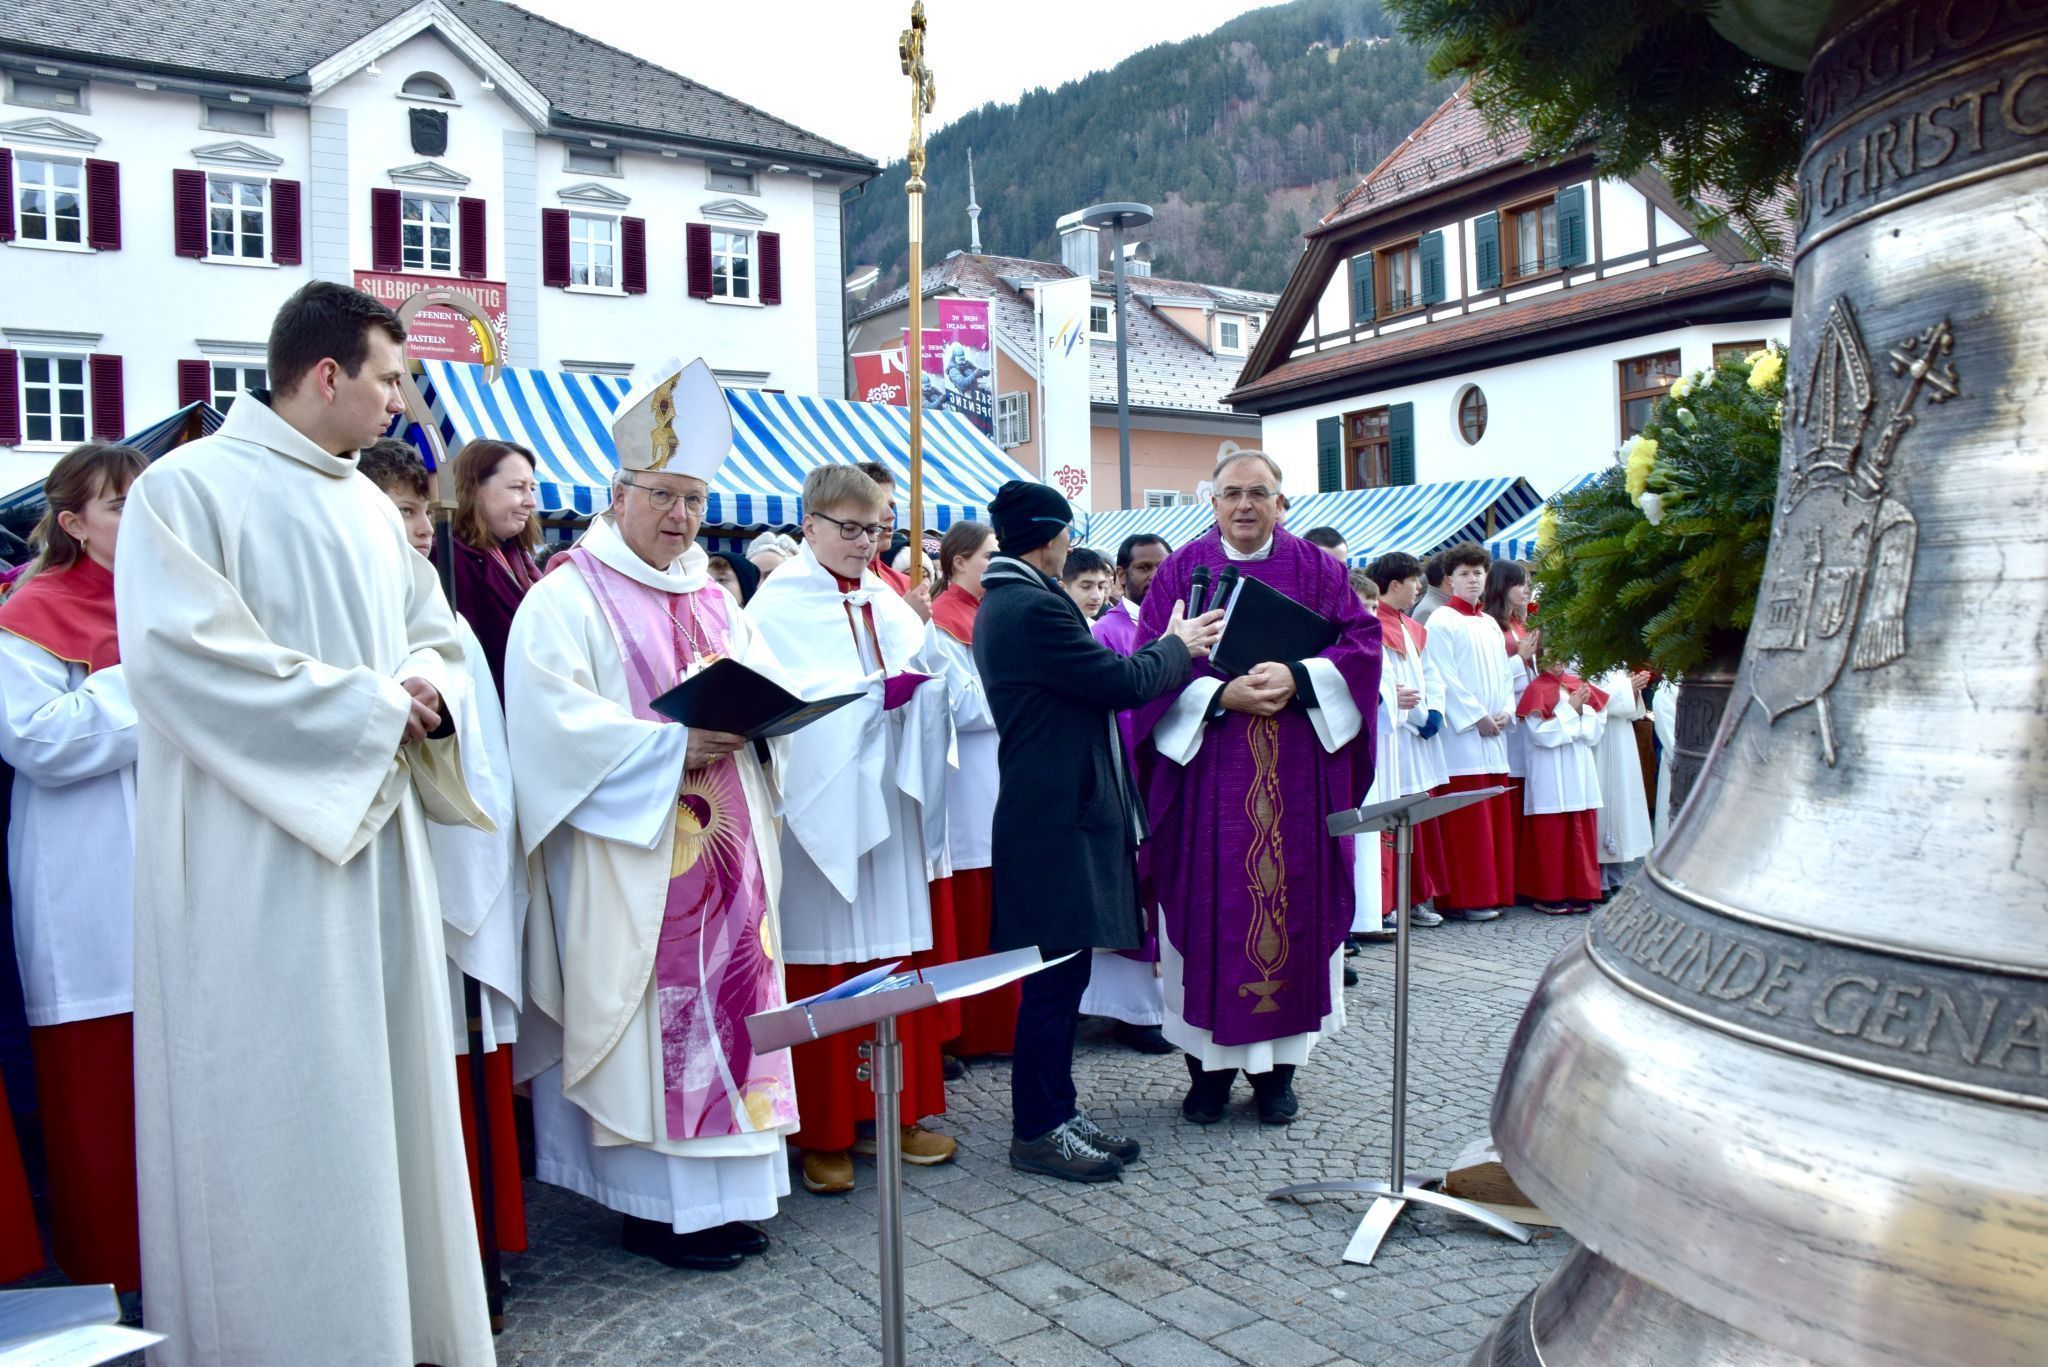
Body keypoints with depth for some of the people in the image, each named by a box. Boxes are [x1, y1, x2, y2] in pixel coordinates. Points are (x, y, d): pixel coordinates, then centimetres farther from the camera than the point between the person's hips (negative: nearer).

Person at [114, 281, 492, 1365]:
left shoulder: (369, 504, 14)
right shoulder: (186, 487, -9)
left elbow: (433, 633, 19)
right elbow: (176, 656, -19)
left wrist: (425, 683, -5)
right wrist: (369, 704, -16)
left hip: (376, 839, 7)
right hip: (257, 867, -7)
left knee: (387, 1087, 13)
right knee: (277, 1113, 1)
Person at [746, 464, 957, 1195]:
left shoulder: (885, 601, 15)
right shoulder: (778, 606, -3)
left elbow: (927, 686, 10)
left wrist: (929, 667, -11)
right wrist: (878, 693, -20)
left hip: (891, 804, 6)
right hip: (822, 805, -5)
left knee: (895, 960, 9)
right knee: (824, 968, 1)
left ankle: (895, 1110, 22)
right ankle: (823, 1132, 13)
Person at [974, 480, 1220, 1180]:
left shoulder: (1004, 603, 15)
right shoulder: (1035, 607, -19)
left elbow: (1095, 677, 16)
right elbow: (1120, 682, -17)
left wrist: (1165, 650, 14)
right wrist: (1177, 647, 1)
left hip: (1049, 810, 11)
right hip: (1059, 815, -11)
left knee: (1062, 971, 16)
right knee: (1057, 973, -2)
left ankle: (1057, 1111, 26)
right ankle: (1037, 1131, 9)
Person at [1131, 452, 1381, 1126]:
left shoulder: (1316, 568, 9)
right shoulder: (1181, 569, 6)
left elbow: (1363, 640, 1)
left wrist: (1297, 677, -15)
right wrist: (1220, 695, -16)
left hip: (1298, 772, 1)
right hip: (1207, 765, -1)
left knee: (1293, 901, 3)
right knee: (1209, 908, 0)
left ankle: (1277, 1066, 16)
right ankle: (1209, 1063, 13)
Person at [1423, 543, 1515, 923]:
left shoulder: (1490, 624, 19)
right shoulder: (1442, 621, -3)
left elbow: (1504, 672, 19)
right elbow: (1445, 678, -10)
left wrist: (1506, 711, 2)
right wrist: (1476, 717, -13)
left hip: (1494, 734, 7)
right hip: (1461, 735, -7)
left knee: (1495, 816, 7)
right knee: (1466, 819, -7)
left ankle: (1492, 892, 14)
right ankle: (1465, 898, -3)